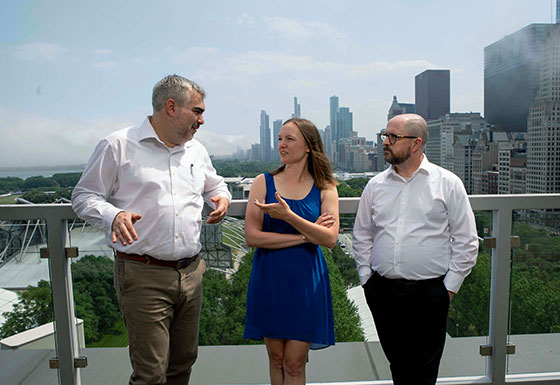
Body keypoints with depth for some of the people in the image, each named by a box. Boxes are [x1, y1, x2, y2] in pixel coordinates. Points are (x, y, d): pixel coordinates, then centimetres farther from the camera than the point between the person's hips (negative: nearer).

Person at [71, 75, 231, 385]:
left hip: (191, 274, 6)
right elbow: (84, 196, -1)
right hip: (143, 277, -6)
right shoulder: (119, 145, -4)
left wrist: (222, 197, 6)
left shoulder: (196, 150, 14)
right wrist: (113, 216, -20)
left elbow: (215, 184, 29)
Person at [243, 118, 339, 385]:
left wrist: (289, 216, -22)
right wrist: (305, 236, -12)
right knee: (276, 359, 14)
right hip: (269, 279, 1)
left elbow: (330, 238, -11)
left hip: (306, 280, 0)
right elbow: (252, 237, -8)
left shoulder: (324, 188, 1)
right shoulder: (263, 182, 0)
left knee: (294, 363, 6)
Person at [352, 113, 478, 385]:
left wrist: (450, 285, -3)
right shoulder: (376, 185, 7)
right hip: (382, 291, 3)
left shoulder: (448, 183, -1)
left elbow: (466, 241, 1)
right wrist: (366, 278, 8)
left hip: (429, 293, -3)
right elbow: (362, 236, 14)